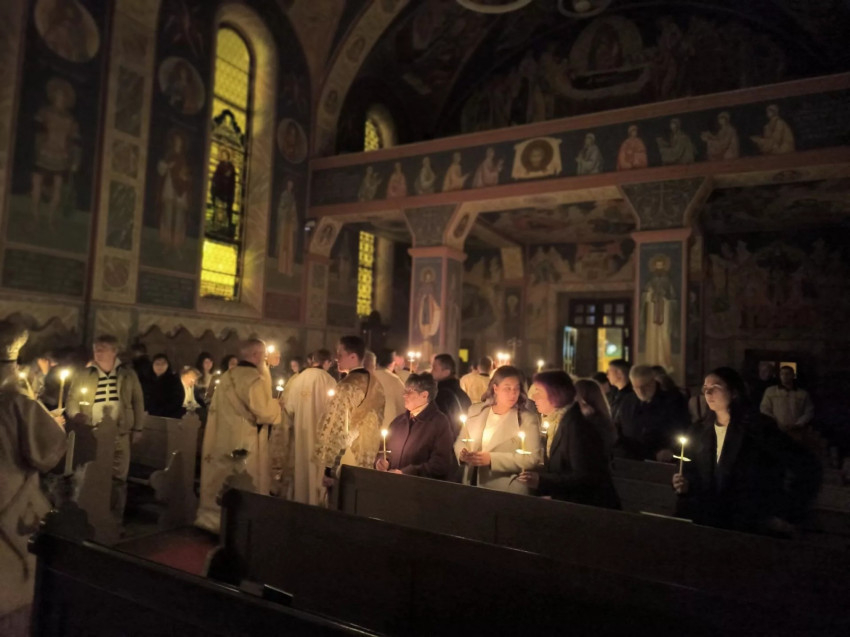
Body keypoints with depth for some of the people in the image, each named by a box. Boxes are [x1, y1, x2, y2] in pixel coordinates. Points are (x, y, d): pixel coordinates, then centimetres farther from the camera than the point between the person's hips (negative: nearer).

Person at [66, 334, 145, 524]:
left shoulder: (128, 375, 3)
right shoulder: (84, 375, 3)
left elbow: (138, 402, 7)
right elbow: (72, 400, 6)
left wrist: (138, 429, 5)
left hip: (119, 434, 0)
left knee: (118, 478, 6)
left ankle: (115, 520, 18)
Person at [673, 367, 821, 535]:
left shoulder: (757, 427, -13)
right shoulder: (703, 434, 3)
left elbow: (806, 467, -19)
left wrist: (786, 516, -17)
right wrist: (687, 485, -6)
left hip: (751, 529, -5)